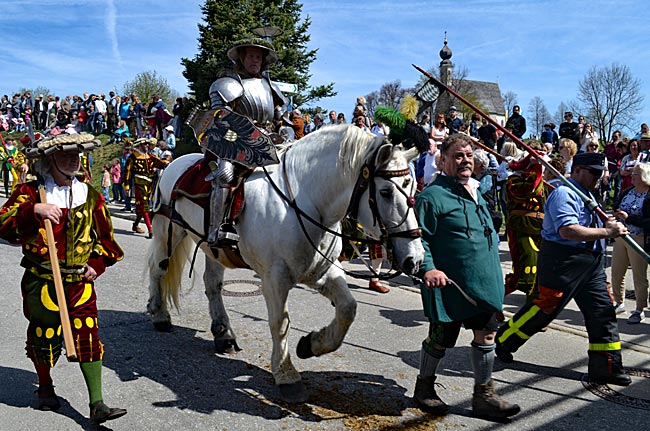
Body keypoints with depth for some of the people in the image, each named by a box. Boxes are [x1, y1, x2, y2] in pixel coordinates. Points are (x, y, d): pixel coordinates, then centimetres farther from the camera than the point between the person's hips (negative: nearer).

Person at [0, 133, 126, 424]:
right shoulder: (31, 192, -2)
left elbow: (105, 236, 15)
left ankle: (97, 404, -3)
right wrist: (34, 210, -28)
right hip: (40, 282, -1)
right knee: (44, 336, 13)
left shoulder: (90, 195, 6)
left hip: (81, 282, 2)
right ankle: (45, 387, 40)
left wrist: (97, 264, 3)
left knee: (88, 336, -6)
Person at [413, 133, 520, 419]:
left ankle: (484, 395, 27)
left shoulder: (476, 192, 13)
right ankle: (424, 387, 31)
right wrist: (428, 268, -31)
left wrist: (493, 270, 26)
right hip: (450, 285, -8)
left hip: (485, 283, 8)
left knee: (486, 334, 11)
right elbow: (419, 237, -17)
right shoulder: (432, 196, -15)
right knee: (441, 339, 7)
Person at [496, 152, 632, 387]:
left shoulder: (587, 195, 18)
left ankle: (605, 368, 17)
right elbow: (568, 231, -27)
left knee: (603, 311, 8)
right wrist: (607, 232, -24)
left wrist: (610, 223, 5)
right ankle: (501, 342, 13)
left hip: (590, 262, 10)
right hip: (562, 260, -10)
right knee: (545, 307, -5)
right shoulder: (564, 194, -14)